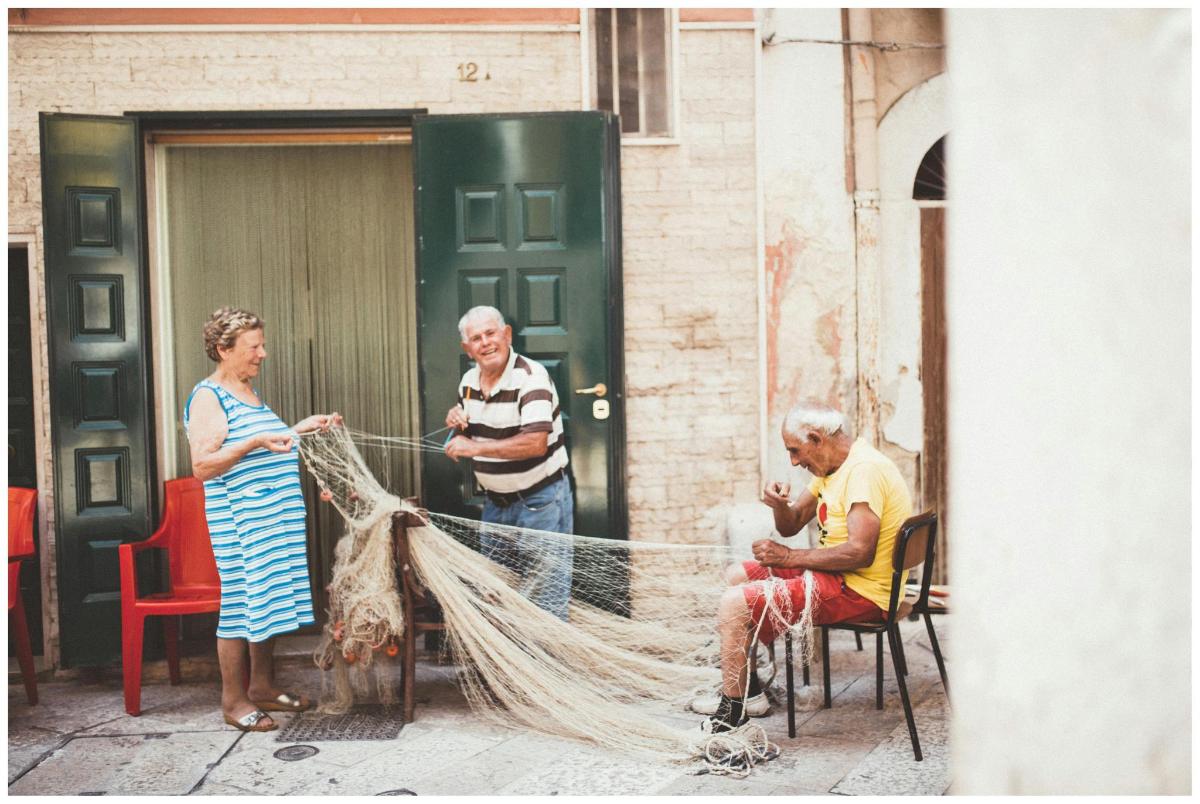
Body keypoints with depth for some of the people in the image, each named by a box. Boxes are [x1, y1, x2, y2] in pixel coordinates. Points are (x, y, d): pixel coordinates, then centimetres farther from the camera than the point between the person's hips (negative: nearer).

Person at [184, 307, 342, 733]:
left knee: (269, 598, 13)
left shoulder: (249, 391, 17)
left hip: (275, 517, 9)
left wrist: (302, 427, 19)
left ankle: (262, 686, 25)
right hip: (238, 520, -9)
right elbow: (202, 465, -20)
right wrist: (256, 443, -27)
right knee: (239, 602, -3)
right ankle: (233, 701, 7)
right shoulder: (207, 398, -12)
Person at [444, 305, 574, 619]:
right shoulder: (469, 381, 5)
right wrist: (456, 425, -6)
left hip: (540, 501, -8)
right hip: (496, 502, 8)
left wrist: (475, 447, -31)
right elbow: (464, 441, 18)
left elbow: (536, 443, -32)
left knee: (544, 597, -3)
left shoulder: (531, 377, -19)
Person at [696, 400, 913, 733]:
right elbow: (791, 526, 18)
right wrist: (780, 505, -6)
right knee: (735, 575, 16)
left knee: (734, 603, -19)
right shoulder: (833, 468, 13)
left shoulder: (865, 469, -19)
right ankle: (745, 690, 16)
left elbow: (860, 552, -28)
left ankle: (732, 717, -8)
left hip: (861, 592, -11)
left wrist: (790, 557, -18)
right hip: (837, 575, 11)